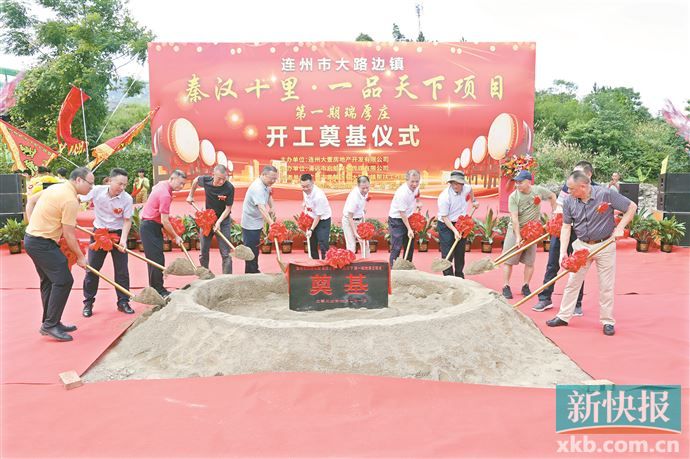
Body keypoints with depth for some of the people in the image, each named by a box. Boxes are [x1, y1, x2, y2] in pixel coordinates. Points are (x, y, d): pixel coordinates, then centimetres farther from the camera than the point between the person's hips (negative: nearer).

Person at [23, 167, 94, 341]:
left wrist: (32, 223, 18)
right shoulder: (71, 200, -19)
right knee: (63, 280, -10)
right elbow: (68, 235, -17)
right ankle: (50, 324, -6)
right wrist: (80, 257, -8)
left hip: (32, 238, 10)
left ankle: (50, 323, 24)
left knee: (49, 281, 16)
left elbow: (31, 200, 21)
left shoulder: (56, 188, 10)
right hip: (43, 243, -10)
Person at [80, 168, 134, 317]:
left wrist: (123, 239, -22)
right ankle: (88, 303, 19)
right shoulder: (96, 190, -16)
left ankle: (123, 302, 14)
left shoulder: (127, 199, -17)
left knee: (122, 270, 2)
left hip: (118, 234, 0)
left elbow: (127, 221, -11)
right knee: (92, 268, 5)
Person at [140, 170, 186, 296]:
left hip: (153, 226, 10)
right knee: (156, 259, -8)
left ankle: (155, 289, 18)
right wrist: (176, 237, -11)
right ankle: (159, 291, -4)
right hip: (150, 227, -10)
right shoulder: (165, 194, -23)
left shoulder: (162, 184, 7)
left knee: (157, 258, 11)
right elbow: (164, 221, -23)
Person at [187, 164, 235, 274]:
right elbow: (196, 180, 11)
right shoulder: (205, 180, -13)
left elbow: (228, 208, -16)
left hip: (223, 221, -3)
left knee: (225, 253, -3)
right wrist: (191, 196, 18)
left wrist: (219, 221, -26)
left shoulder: (229, 188, -23)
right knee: (203, 253, 10)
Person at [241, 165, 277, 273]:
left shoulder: (265, 185, 3)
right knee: (251, 250, -3)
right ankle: (250, 274, 5)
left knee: (255, 250, 19)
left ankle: (254, 272, 31)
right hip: (251, 224, -10)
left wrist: (271, 208, 8)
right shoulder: (257, 188, -27)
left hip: (256, 223, 10)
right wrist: (272, 224, -49)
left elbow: (268, 196, 26)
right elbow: (262, 208, -39)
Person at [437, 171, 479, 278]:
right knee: (447, 254, -9)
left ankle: (459, 276, 26)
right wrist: (454, 231, -26)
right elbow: (444, 217, -20)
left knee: (460, 253, 13)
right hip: (446, 225, -6)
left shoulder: (466, 188, -7)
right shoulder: (444, 197, -25)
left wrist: (473, 201, 21)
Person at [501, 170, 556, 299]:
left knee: (530, 261, 6)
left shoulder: (538, 190, -6)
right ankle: (506, 287, 4)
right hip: (515, 230, -2)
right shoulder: (513, 196, -14)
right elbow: (514, 218, -18)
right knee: (508, 260, -3)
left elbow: (552, 196, 16)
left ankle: (525, 287, 18)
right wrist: (518, 237, -23)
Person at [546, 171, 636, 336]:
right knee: (572, 282, 7)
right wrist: (563, 251, -10)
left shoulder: (605, 194, -17)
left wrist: (619, 228, -13)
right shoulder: (569, 201, -8)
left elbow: (632, 207, -6)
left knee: (606, 286, 6)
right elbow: (566, 226, -3)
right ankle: (563, 316, 18)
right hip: (582, 245, 3)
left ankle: (607, 321, 19)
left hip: (605, 245, -3)